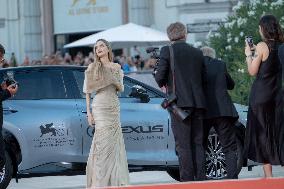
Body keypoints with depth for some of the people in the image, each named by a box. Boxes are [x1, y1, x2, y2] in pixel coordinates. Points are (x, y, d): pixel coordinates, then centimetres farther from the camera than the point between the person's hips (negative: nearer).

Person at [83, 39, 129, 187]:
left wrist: (117, 83, -7)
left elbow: (121, 89, 16)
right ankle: (99, 180, -8)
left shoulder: (116, 67, 11)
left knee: (114, 142, 2)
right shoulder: (93, 68, 2)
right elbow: (87, 92, 1)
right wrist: (88, 112, -6)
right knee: (103, 142, -9)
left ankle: (114, 178, 8)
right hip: (99, 106, -4)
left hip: (114, 107, 4)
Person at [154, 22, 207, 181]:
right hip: (198, 102, 5)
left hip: (179, 102, -4)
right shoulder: (198, 53, 13)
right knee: (198, 142, 10)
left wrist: (164, 84, 17)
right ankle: (201, 177, 5)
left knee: (183, 144, -4)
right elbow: (203, 79, 15)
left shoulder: (167, 51, -2)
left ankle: (187, 180, -7)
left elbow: (160, 77, -4)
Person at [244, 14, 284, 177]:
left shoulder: (262, 47, -12)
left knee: (262, 133, -1)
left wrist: (249, 55, 4)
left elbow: (252, 71, -10)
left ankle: (268, 174, -4)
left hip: (261, 96, -6)